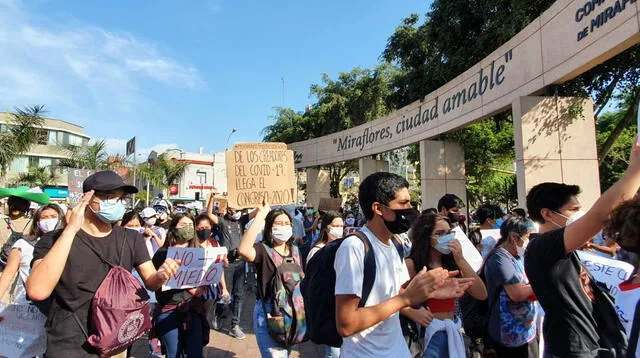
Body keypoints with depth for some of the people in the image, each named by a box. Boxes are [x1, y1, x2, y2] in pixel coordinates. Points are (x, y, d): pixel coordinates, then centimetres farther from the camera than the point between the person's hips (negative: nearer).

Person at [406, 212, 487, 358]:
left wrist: (460, 260, -13)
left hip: (452, 331, 5)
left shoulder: (452, 263, 1)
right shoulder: (412, 264, -14)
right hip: (425, 332, -5)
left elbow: (481, 295, -7)